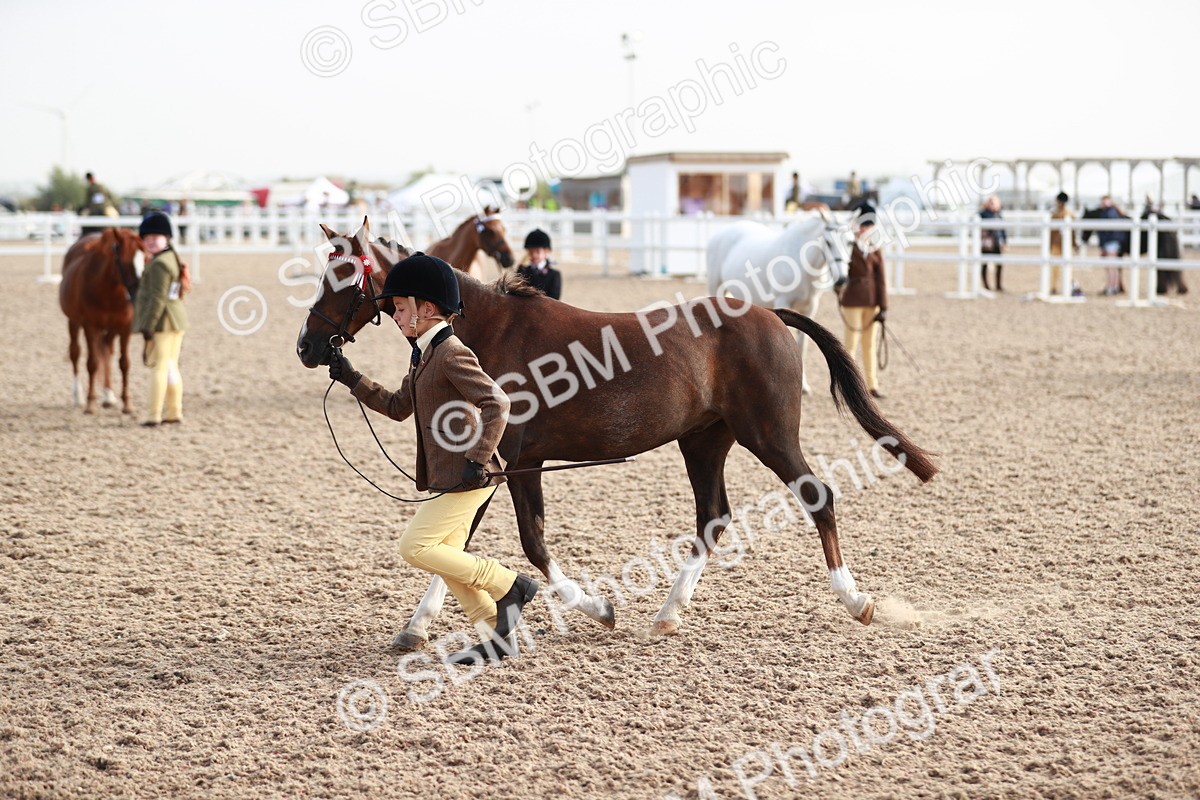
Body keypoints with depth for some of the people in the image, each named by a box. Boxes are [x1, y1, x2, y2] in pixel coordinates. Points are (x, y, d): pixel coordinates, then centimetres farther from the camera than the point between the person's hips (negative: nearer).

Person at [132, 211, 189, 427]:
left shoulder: (159, 265, -17)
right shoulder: (174, 259, 14)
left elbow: (158, 299, -21)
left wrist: (148, 328, -21)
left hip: (161, 321, -9)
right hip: (177, 320, 9)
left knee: (159, 366, -6)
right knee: (171, 366, 15)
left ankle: (153, 415, -4)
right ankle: (174, 412, 19)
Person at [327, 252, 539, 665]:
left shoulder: (451, 355, -17)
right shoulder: (424, 356, 14)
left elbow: (496, 403, -24)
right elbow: (398, 406, 24)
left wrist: (478, 459, -25)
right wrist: (351, 379, 18)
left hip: (467, 477, -10)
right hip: (447, 478, 10)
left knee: (415, 547, -10)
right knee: (446, 557, 12)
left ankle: (508, 585, -2)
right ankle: (499, 633, 17)